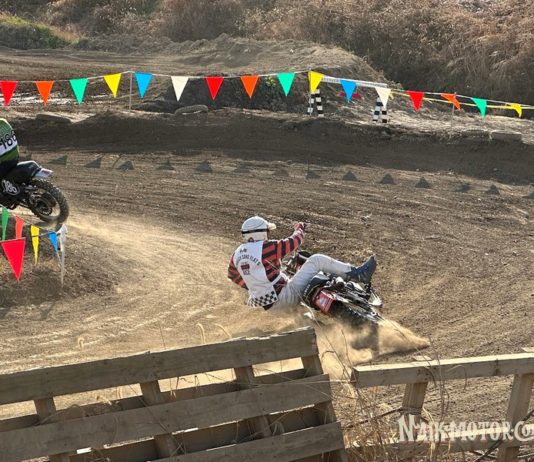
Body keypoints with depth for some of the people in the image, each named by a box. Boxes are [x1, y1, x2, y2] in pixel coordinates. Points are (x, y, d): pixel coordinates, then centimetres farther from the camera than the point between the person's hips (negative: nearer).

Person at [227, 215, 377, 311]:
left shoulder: (237, 254, 2)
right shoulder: (266, 248, -18)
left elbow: (233, 276, 20)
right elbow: (294, 242, -7)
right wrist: (299, 229, 14)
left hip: (261, 302, 8)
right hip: (284, 297, -8)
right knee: (317, 260, -7)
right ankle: (358, 274, -1)